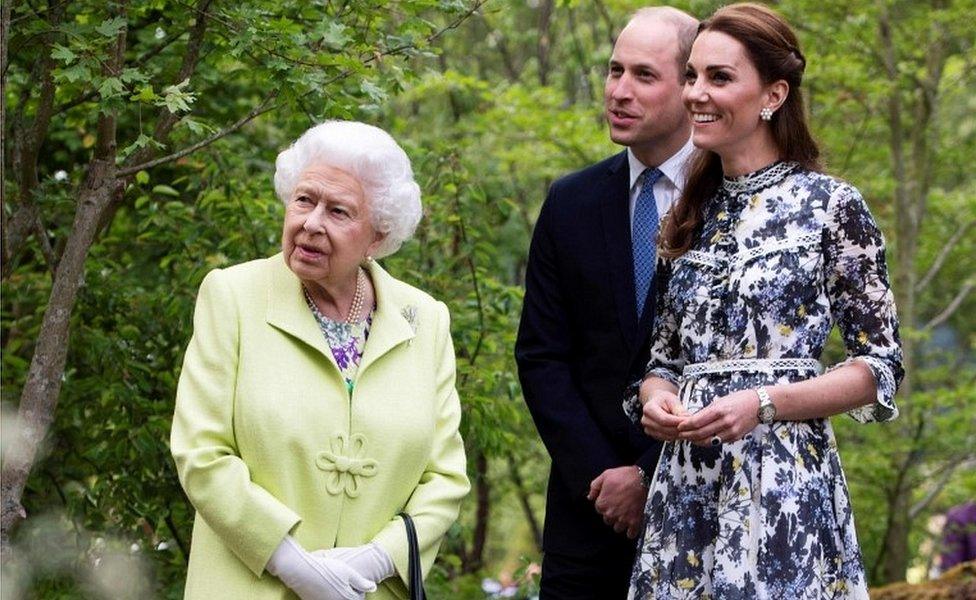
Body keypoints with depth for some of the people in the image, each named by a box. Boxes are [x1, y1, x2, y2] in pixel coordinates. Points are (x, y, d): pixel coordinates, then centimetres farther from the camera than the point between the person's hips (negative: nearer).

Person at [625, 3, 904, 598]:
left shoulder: (832, 205, -3)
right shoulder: (692, 213, 13)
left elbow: (881, 364, -4)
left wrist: (763, 402, -16)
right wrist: (655, 397, -4)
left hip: (783, 482, -5)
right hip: (685, 482, 5)